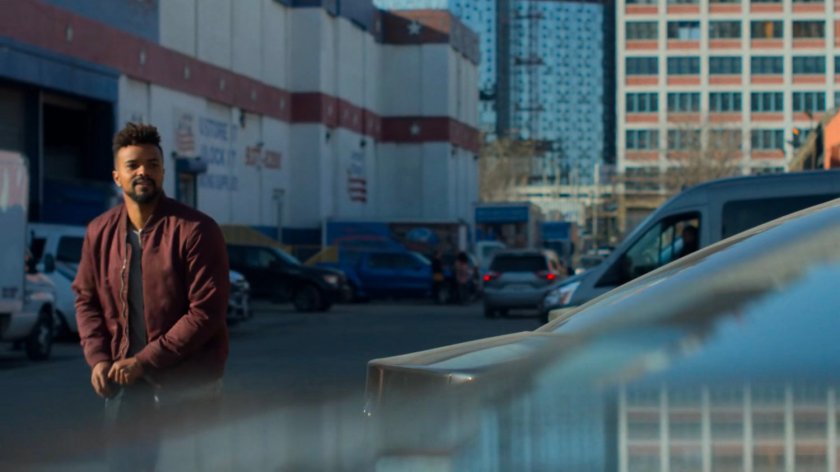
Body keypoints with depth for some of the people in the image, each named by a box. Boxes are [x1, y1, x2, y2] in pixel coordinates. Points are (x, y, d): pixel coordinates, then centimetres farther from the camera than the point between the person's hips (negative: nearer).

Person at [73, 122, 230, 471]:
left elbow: (206, 312, -18)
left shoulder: (196, 230, -15)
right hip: (124, 382, 5)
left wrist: (145, 361, -20)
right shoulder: (100, 232, 2)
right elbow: (86, 298, 11)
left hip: (188, 386, -5)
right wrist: (97, 358, -6)